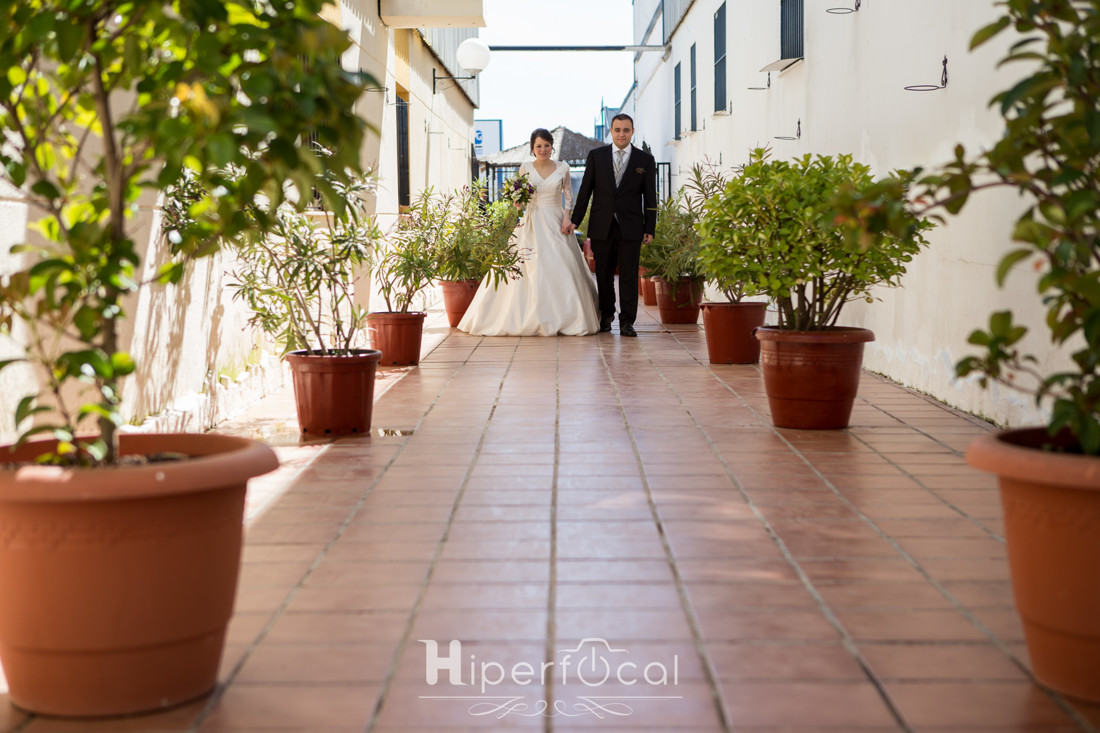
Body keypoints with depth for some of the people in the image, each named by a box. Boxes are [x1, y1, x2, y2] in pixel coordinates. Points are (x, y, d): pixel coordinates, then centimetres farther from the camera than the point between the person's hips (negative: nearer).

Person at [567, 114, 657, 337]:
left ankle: (627, 322, 0)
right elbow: (585, 190, 8)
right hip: (602, 226, 1)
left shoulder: (645, 160, 5)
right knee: (604, 274, 7)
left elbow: (650, 197, 5)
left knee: (629, 275, -3)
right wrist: (575, 220, 3)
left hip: (631, 227, -1)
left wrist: (650, 229, 0)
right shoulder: (596, 155, 7)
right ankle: (606, 316, 22)